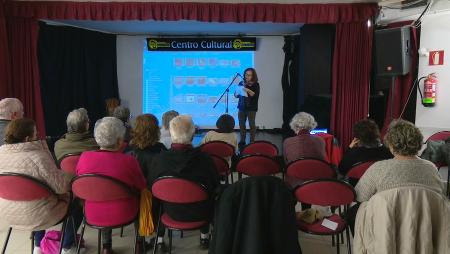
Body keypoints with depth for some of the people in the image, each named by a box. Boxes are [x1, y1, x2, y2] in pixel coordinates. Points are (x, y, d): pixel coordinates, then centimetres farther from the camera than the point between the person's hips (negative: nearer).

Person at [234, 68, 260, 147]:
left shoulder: (255, 85, -3)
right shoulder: (241, 83, 9)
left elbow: (255, 95, -14)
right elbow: (236, 95, 12)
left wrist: (248, 90, -25)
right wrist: (237, 92, -10)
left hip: (251, 108, -4)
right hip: (242, 107, 4)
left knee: (252, 124, -2)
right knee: (241, 124, 4)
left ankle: (252, 141, 6)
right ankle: (242, 141, 13)